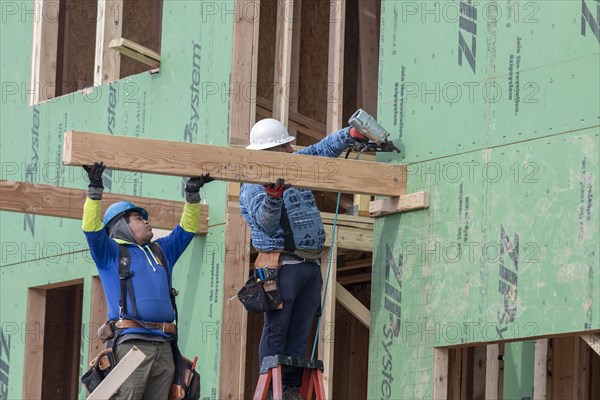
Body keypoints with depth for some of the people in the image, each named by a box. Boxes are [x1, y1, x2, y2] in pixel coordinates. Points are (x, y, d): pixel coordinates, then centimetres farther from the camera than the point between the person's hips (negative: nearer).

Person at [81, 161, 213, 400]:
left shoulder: (161, 252, 27)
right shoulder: (111, 253, 11)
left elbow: (186, 230, 31)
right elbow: (92, 230, -4)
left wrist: (192, 193, 22)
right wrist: (95, 190, -13)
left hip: (163, 346, 6)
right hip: (130, 342, -6)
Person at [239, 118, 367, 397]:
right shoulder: (252, 187, -5)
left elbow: (322, 150, 24)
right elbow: (266, 223, -17)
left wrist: (351, 134, 13)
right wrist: (273, 194, -34)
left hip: (311, 266, 7)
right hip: (282, 267, -7)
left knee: (299, 332, 5)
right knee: (276, 330, -7)